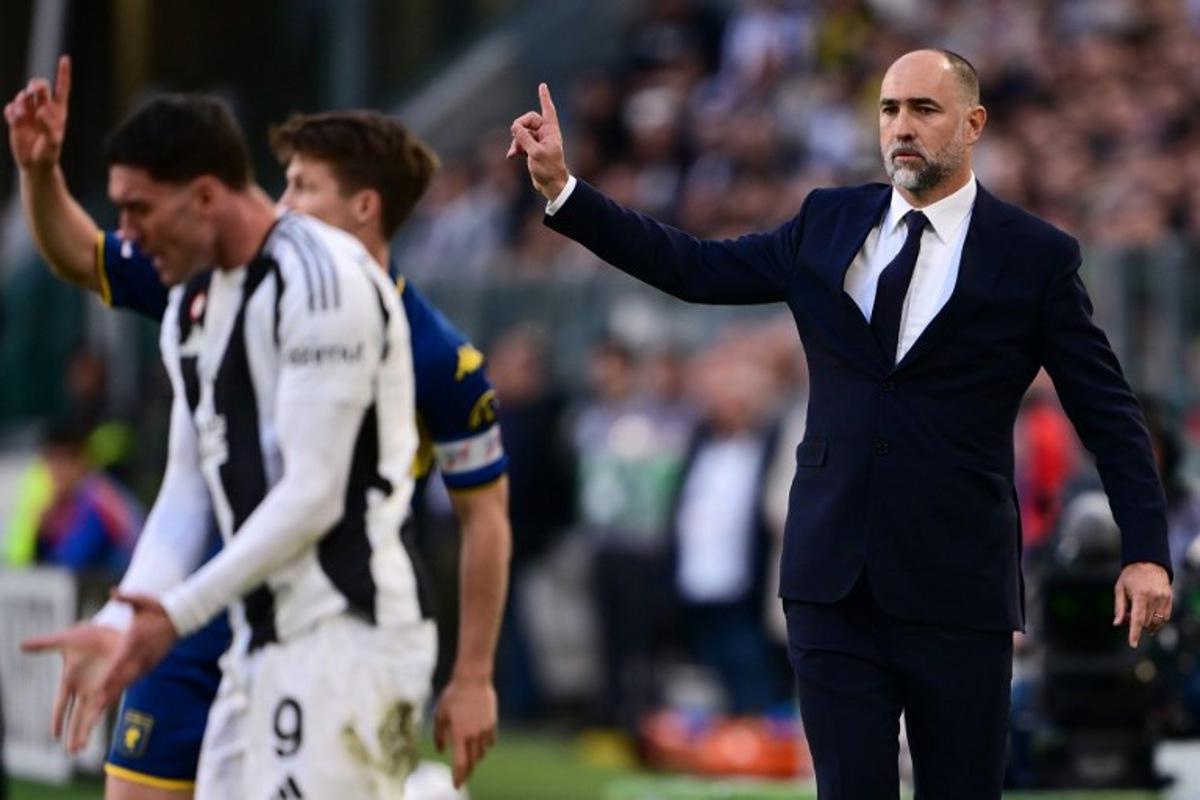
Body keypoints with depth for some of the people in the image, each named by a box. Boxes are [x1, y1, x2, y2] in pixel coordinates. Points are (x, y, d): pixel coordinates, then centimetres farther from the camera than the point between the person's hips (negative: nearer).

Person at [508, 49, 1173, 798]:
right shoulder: (829, 224, 9)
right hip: (834, 580, 3)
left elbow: (1109, 413, 0)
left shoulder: (1036, 255, -1)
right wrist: (562, 188, 4)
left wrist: (1147, 552, -7)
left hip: (955, 589, -3)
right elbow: (696, 267, 10)